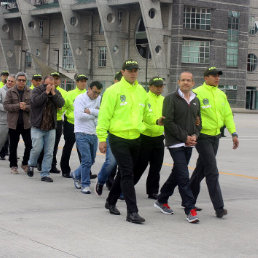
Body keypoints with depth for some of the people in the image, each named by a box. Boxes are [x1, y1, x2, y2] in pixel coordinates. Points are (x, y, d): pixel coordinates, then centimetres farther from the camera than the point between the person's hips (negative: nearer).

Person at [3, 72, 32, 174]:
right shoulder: (10, 92, 2)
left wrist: (26, 107, -20)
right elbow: (6, 105, -7)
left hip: (26, 123, 0)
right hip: (13, 123, 0)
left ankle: (25, 164, 16)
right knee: (13, 146, 8)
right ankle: (13, 165, 19)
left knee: (29, 145, -3)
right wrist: (18, 106, -18)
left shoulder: (30, 92, 3)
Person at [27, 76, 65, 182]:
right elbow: (35, 101, -19)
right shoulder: (37, 90, -1)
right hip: (37, 126, -3)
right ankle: (31, 165, 24)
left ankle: (45, 174, 8)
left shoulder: (56, 92, 9)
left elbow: (61, 103, -7)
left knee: (49, 152, 1)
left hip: (51, 128, 3)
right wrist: (46, 92, -18)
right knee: (37, 148, -6)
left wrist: (53, 93, -15)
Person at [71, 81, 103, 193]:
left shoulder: (99, 99, 8)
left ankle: (76, 174, 37)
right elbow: (79, 115, -20)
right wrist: (95, 115, -9)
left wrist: (90, 111, -16)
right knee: (87, 160, -11)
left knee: (91, 161, 14)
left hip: (94, 134, 6)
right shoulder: (80, 99, -8)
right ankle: (85, 184, 1)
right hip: (82, 134, -6)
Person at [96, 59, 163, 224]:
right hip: (118, 138, -6)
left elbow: (145, 114, 22)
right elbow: (104, 115, -8)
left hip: (135, 139, 6)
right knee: (127, 174, -10)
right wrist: (102, 138, -12)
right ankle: (132, 212, -9)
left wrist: (156, 120, 3)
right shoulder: (114, 90, -7)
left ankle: (111, 202, 35)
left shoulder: (141, 91, 11)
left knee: (124, 173, 16)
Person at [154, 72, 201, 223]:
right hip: (175, 143, -7)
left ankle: (162, 200, 30)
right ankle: (190, 210, -10)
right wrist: (185, 137, -15)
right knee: (184, 177, -11)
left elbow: (198, 121, 18)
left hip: (189, 144, 7)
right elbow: (168, 122, -12)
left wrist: (195, 135, -2)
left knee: (177, 174, 15)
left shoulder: (196, 101, 12)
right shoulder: (171, 99, -7)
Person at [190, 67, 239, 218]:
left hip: (215, 136, 7)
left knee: (201, 169, 15)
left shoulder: (221, 95, 12)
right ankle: (219, 208, -9)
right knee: (212, 172, -10)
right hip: (203, 136, -7)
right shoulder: (197, 93, -11)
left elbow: (227, 115, 15)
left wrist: (233, 133, 8)